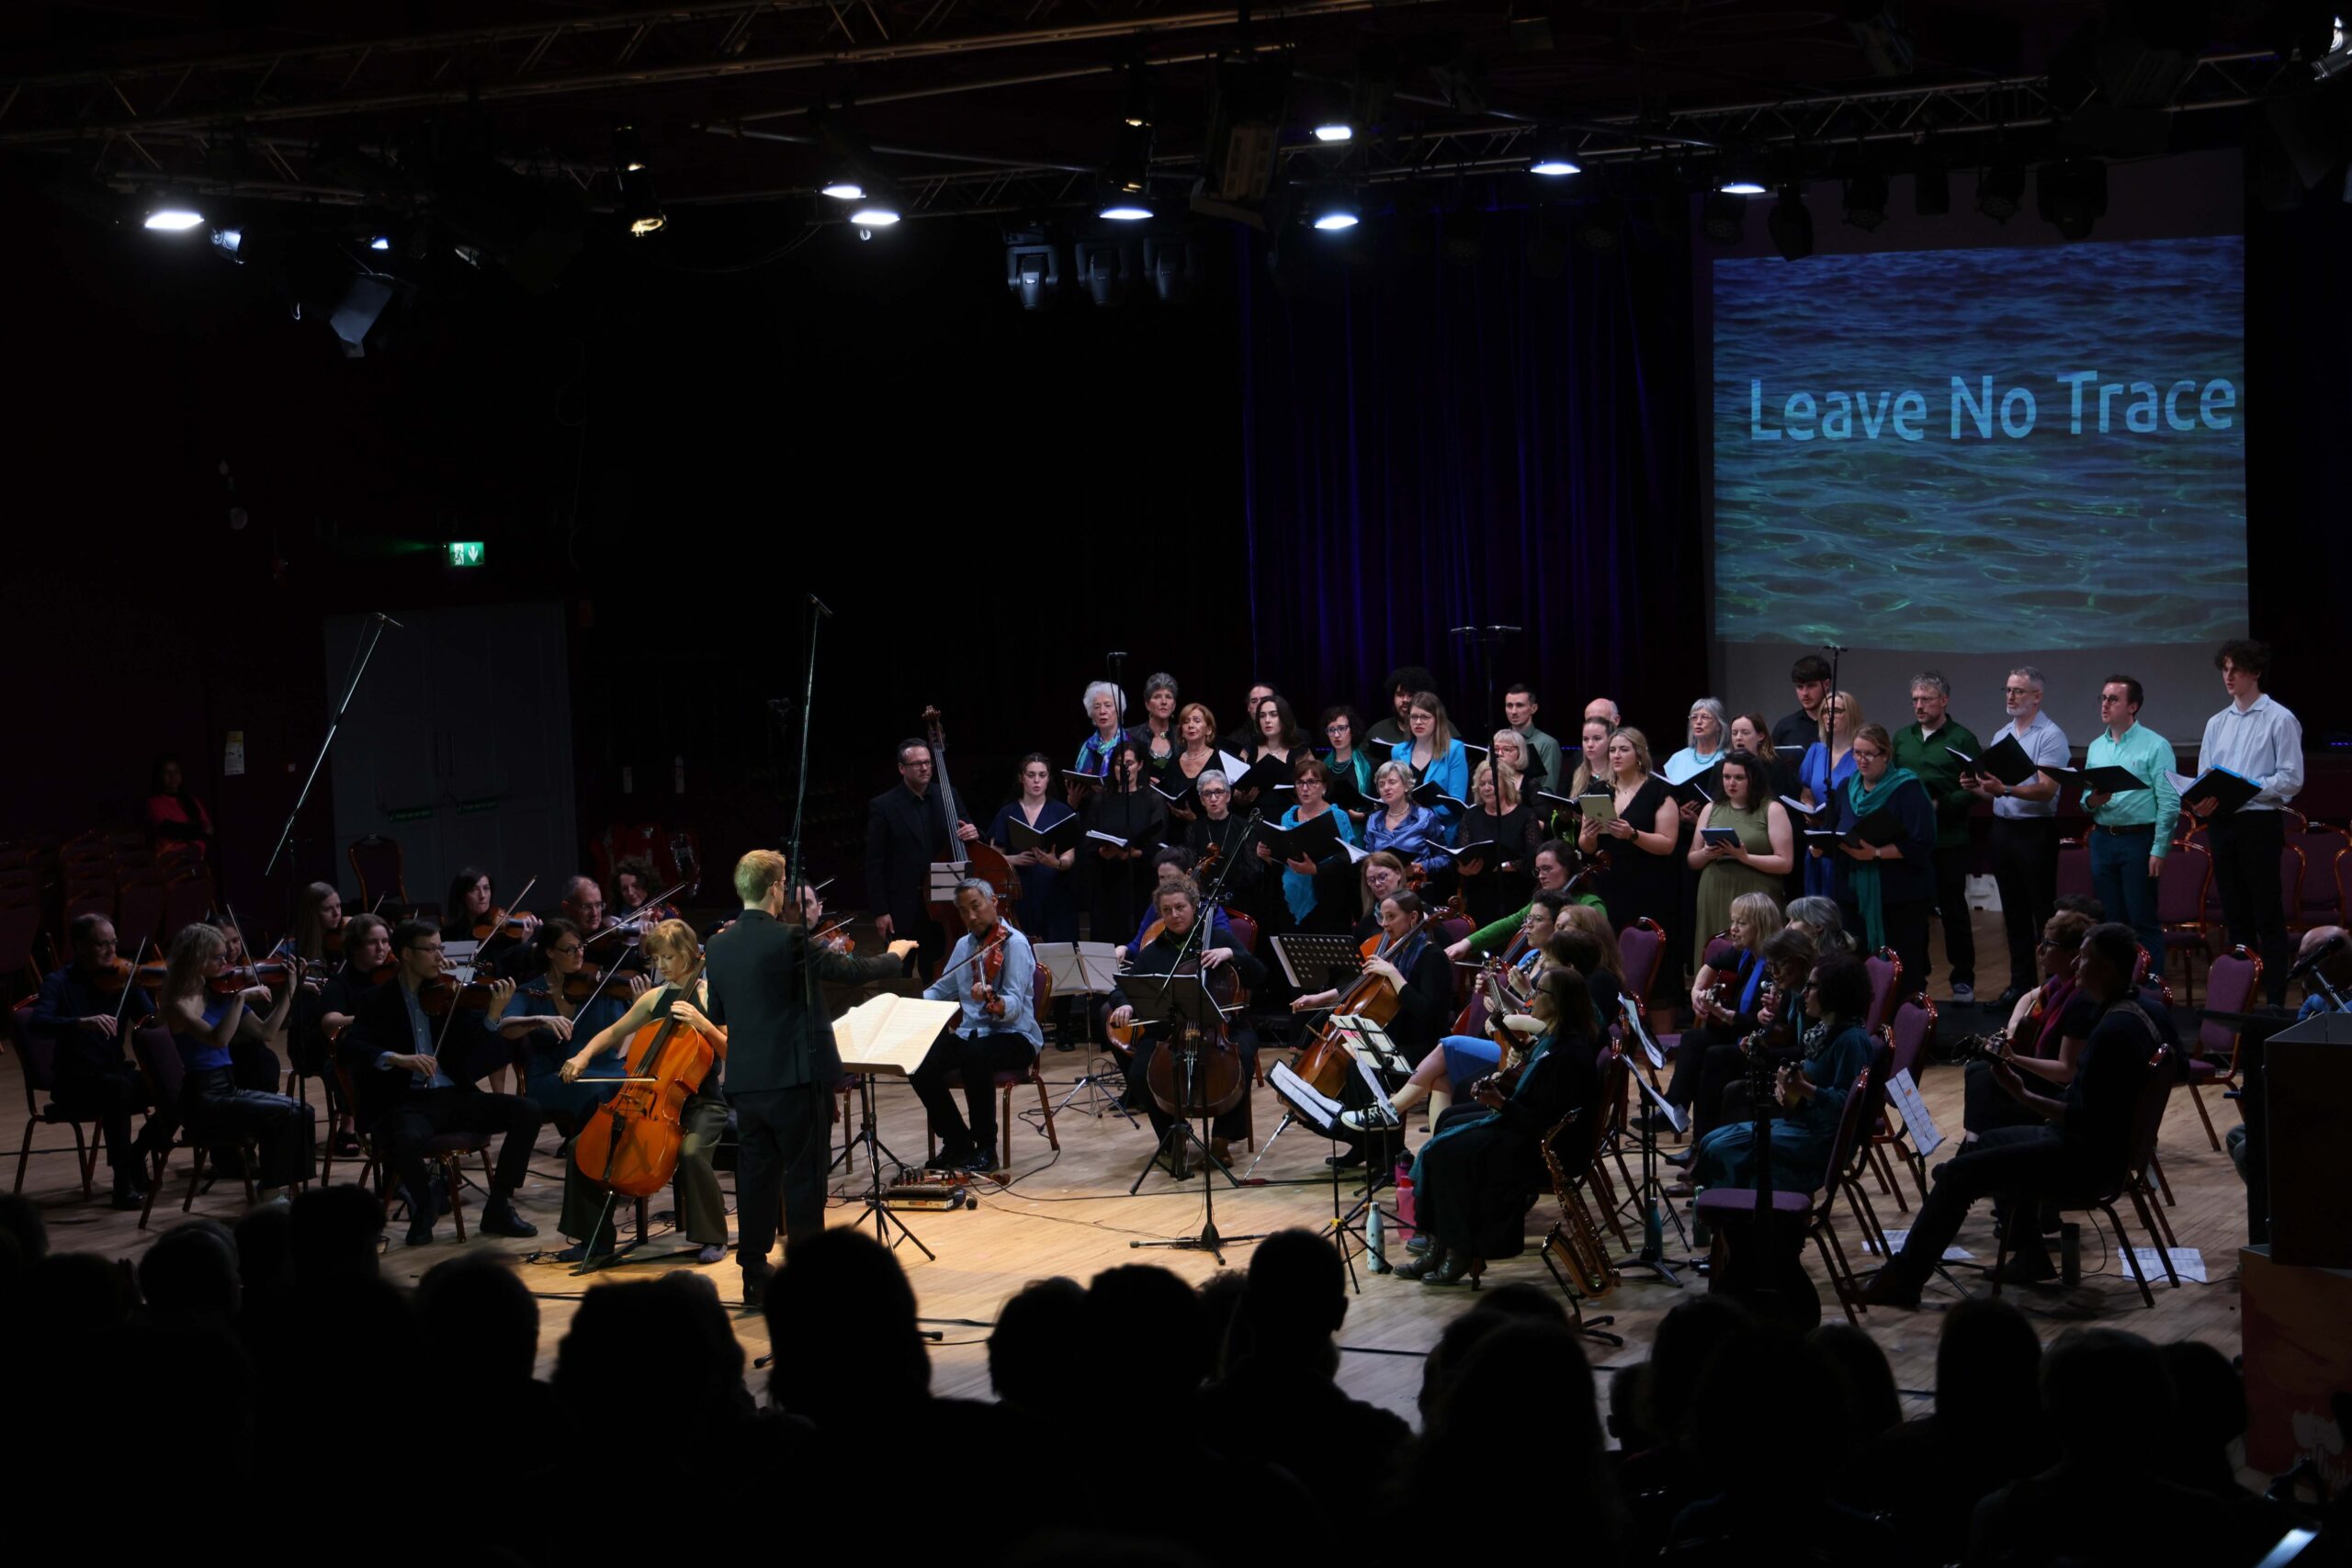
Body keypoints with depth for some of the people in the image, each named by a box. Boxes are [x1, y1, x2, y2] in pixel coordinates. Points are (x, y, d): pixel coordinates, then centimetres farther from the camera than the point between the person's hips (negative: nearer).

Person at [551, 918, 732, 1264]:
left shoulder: (711, 996, -4)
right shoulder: (654, 998, 10)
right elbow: (613, 1033, 19)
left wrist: (702, 1024, -24)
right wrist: (583, 1055, 2)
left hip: (701, 1102, -6)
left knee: (691, 1152, -37)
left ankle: (713, 1239, -17)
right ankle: (595, 1238, 6)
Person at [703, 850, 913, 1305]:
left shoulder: (719, 946, 5)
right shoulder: (789, 940, -14)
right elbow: (850, 970, -12)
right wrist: (895, 955, 6)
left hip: (744, 1079, 6)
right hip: (794, 1076, -6)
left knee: (755, 1178, 11)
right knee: (804, 1178, 1)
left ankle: (754, 1276, 15)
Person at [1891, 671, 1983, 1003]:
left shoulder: (1962, 739, -3)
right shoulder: (1902, 737, 11)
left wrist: (1940, 805, -18)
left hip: (1949, 839, -4)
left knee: (1953, 909, 4)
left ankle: (1963, 979, 13)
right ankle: (1913, 979, 16)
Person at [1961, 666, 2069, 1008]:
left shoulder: (2050, 736, -8)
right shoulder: (2001, 737, 15)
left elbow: (2046, 789, -20)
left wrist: (2005, 789, -33)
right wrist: (1977, 786, -3)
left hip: (2036, 830, -7)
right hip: (2003, 828, 7)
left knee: (2043, 911, -5)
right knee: (2014, 912, 10)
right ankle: (2020, 983, 15)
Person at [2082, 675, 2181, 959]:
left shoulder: (2155, 746, -5)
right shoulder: (2096, 747, 13)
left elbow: (2169, 803, -10)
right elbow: (2085, 800, 18)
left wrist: (2159, 850, -16)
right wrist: (2090, 802, -7)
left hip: (2138, 840, -6)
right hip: (2102, 838, 6)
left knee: (2143, 921, -6)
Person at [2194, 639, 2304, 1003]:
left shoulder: (2279, 720, -3)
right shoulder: (2217, 724, 15)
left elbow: (2292, 779, -9)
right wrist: (2200, 802, -7)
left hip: (2259, 821, -6)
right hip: (2221, 823, 6)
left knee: (2267, 916, -5)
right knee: (2234, 915, 10)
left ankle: (2275, 998, -4)